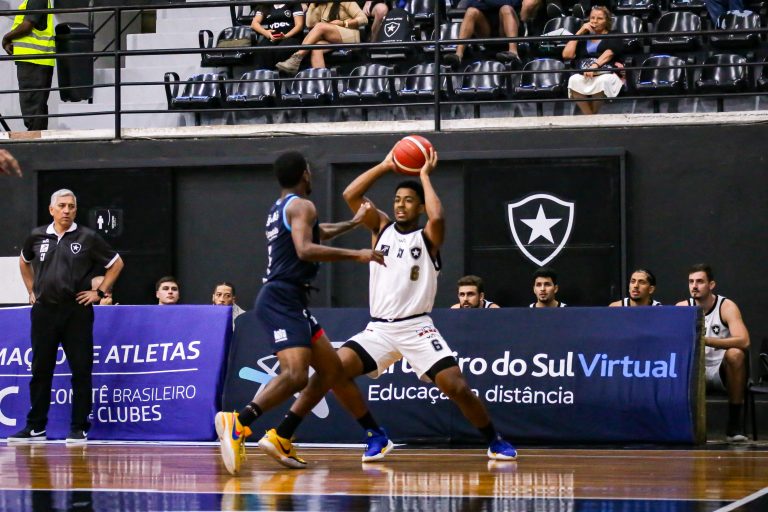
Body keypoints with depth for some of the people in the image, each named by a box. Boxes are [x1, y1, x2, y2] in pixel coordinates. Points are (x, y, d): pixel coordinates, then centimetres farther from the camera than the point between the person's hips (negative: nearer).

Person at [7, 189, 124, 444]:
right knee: (40, 370, 7)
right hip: (44, 311, 3)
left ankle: (79, 429, 3)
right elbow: (24, 262, 27)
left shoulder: (88, 238, -1)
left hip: (76, 312, -3)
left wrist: (100, 292, 1)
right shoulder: (37, 237, 8)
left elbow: (116, 263, 7)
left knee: (81, 370, -3)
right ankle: (35, 428, 15)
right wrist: (31, 290, 18)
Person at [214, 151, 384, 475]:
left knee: (331, 368, 13)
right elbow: (305, 249, -23)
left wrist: (353, 223, 52)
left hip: (291, 302, 10)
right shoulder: (302, 205, -6)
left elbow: (313, 233, 43)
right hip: (282, 298, -10)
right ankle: (237, 423, -35)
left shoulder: (279, 209, 24)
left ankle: (280, 438, 8)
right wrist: (356, 255, -21)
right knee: (295, 374, -25)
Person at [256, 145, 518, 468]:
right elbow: (351, 195, -3)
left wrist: (425, 176, -13)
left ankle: (495, 442, 10)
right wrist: (385, 166, -3)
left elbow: (437, 217, -26)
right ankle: (376, 436, -2)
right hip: (379, 329, 3)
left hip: (417, 328, -3)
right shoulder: (381, 228, 9)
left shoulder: (427, 237, 0)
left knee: (457, 387, -13)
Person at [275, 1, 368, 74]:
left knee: (320, 26, -28)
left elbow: (363, 19, -3)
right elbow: (310, 23, 8)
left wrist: (342, 23, -12)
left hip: (350, 37, -5)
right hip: (331, 41, 5)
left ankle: (296, 58, -37)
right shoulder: (321, 5, 20)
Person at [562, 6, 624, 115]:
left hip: (606, 73, -3)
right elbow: (567, 55, 15)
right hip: (583, 74, 3)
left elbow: (609, 53, -5)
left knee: (602, 81, -41)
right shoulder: (583, 37, 29)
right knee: (574, 80, -35)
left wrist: (595, 65, -24)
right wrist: (579, 32, 14)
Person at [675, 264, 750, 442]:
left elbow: (744, 341, -26)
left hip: (723, 373, -2)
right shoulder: (682, 308, 0)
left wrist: (705, 341, -36)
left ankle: (735, 425, -26)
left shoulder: (727, 307, -9)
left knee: (735, 354, -33)